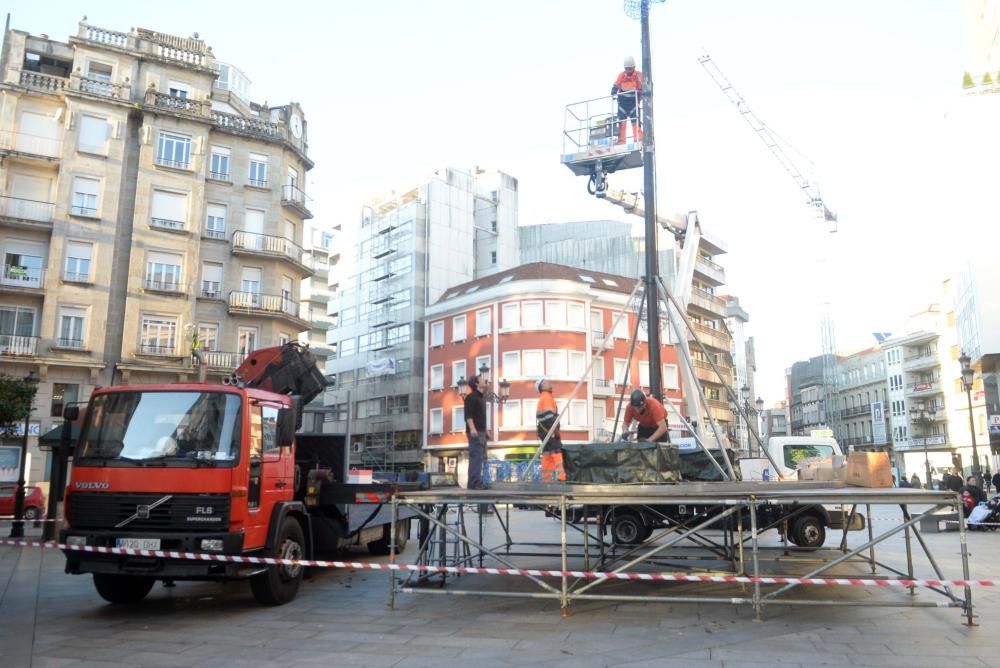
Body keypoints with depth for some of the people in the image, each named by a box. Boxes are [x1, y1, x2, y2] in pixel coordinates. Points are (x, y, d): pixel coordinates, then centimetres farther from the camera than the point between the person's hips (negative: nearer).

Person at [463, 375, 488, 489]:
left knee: (481, 457, 10)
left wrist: (485, 430, 27)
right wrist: (472, 428, -27)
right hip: (475, 432, -10)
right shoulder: (471, 397, -8)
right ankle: (474, 482, -16)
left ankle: (477, 482, 13)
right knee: (476, 456, -14)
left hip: (481, 431, 10)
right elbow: (468, 414, -18)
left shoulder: (479, 397, 22)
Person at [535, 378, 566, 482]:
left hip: (544, 430, 10)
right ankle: (560, 476, -21)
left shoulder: (542, 398, 24)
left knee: (547, 454, 8)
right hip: (549, 429, -10)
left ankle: (546, 478, 8)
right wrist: (554, 428, -21)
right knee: (557, 451, -14)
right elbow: (548, 414, -18)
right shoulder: (547, 397, -7)